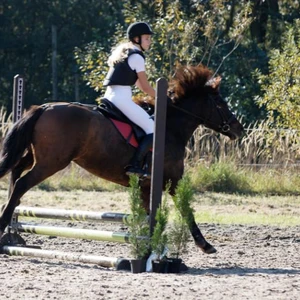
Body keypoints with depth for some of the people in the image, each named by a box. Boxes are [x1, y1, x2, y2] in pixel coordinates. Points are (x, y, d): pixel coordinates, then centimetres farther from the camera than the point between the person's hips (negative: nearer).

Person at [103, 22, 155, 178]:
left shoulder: (122, 52, 21)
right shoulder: (136, 56, -8)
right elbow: (145, 86, -7)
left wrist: (156, 95, 22)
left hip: (110, 96, 10)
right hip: (122, 99, -10)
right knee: (152, 130, -11)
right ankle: (134, 165, -21)